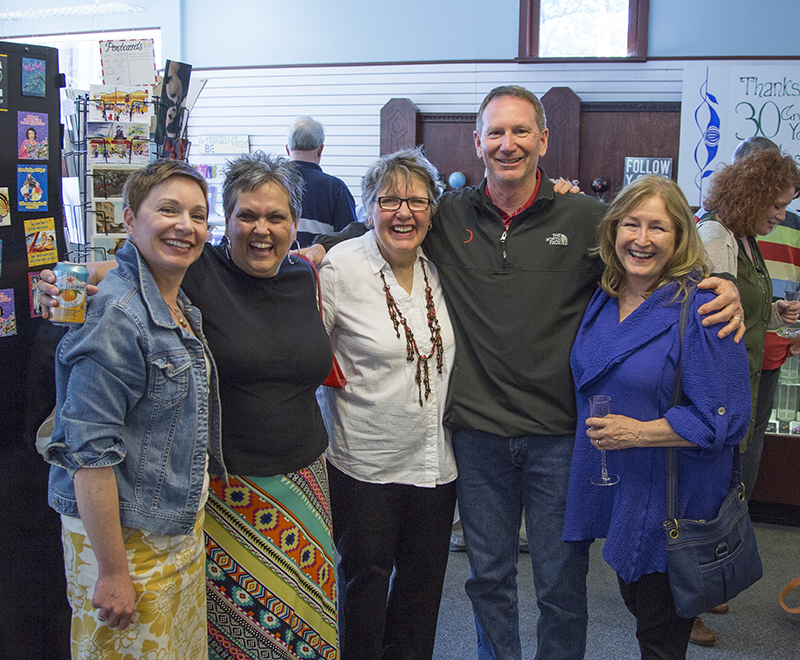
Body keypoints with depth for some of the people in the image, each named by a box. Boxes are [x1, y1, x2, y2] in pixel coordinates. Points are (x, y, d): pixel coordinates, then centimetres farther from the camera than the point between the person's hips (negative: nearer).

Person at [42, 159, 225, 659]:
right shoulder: (115, 316, -22)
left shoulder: (182, 308, 6)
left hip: (181, 525, 9)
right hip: (124, 538, -8)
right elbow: (89, 451, -24)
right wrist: (113, 570, -21)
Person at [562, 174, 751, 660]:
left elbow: (723, 419, -18)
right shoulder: (602, 299, 1)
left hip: (671, 501, -6)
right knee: (634, 598, 24)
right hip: (613, 488, 6)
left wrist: (639, 432, -24)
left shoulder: (701, 308, -18)